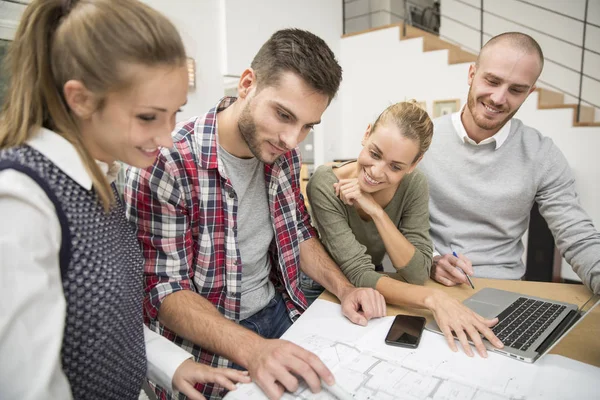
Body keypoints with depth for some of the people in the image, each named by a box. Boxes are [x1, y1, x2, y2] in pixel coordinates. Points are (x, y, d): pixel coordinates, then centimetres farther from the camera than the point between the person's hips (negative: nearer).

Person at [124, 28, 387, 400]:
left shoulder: (283, 154, -3)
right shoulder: (167, 164, -22)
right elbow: (163, 290, -19)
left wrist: (345, 288, -6)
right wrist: (251, 348, -31)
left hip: (281, 312, 5)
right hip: (211, 343, -4)